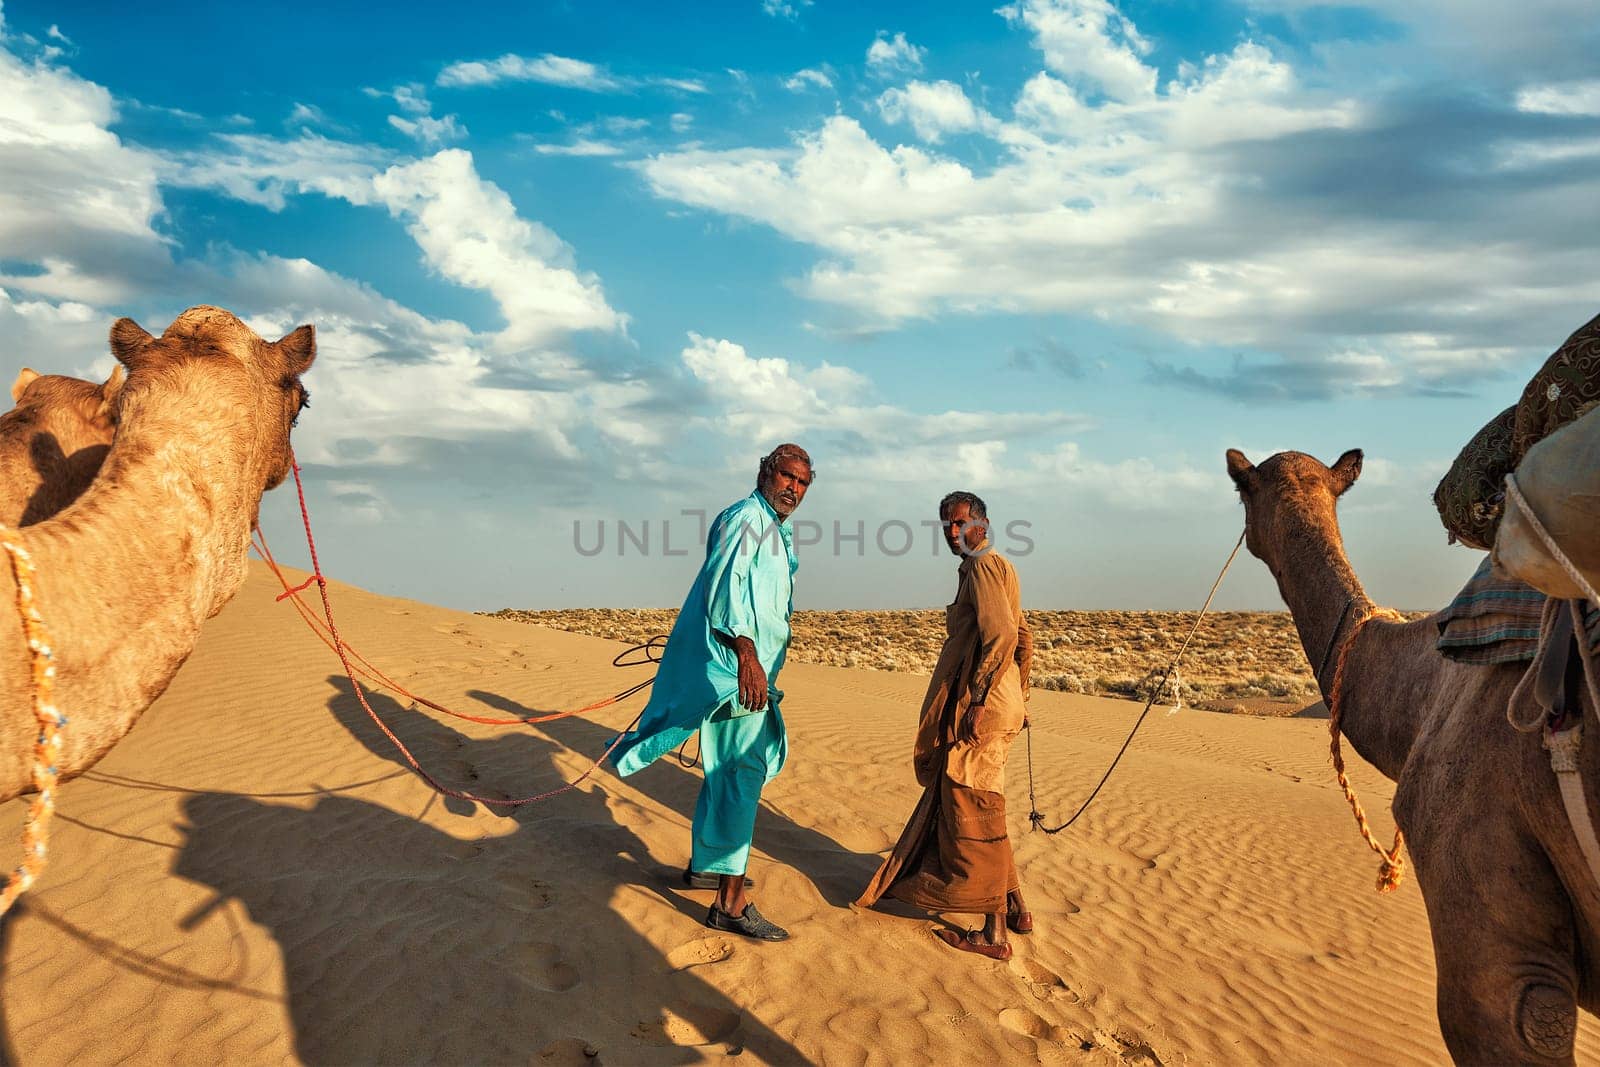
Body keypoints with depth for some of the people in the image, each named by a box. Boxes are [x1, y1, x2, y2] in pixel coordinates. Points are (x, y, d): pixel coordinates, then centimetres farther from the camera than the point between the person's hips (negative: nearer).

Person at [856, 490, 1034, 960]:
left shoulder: (983, 566, -12)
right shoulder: (997, 567, 18)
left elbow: (1001, 635, -24)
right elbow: (1022, 637, 22)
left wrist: (978, 701, -24)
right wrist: (1019, 700, 25)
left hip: (980, 710, -10)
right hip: (1001, 703, 10)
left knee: (974, 816, -3)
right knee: (978, 811, 18)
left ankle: (994, 933, 5)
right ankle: (1014, 908, 25)